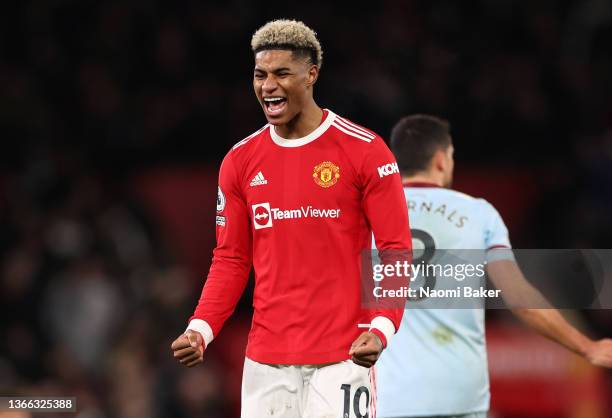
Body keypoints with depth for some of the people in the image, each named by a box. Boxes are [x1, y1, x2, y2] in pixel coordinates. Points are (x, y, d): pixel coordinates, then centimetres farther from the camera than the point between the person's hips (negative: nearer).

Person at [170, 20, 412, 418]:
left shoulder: (364, 151, -4)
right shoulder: (240, 161, 9)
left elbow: (396, 251, -5)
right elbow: (231, 260, 12)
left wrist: (381, 327, -20)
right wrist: (201, 328, -3)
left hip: (342, 356, -4)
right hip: (266, 356, 4)